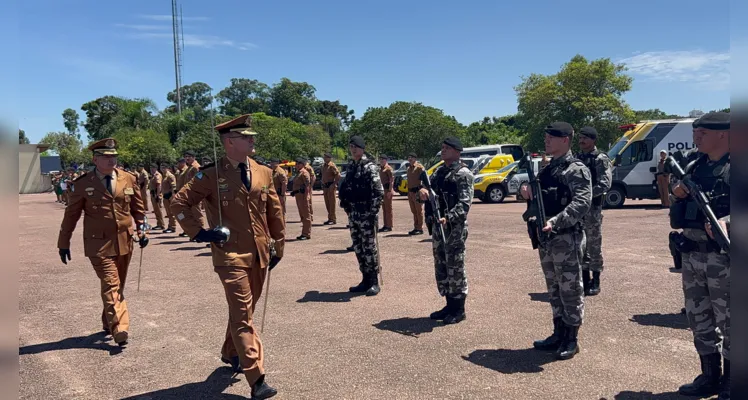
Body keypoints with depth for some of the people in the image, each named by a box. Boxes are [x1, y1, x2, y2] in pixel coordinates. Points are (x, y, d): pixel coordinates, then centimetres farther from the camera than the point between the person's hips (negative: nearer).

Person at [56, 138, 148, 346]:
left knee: (118, 285, 14)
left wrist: (141, 230, 0)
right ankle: (120, 330, -14)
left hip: (124, 241, 4)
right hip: (99, 243, -3)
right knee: (110, 285, -12)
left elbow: (138, 208, 11)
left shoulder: (129, 179, 3)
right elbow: (71, 214, 3)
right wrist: (64, 242, 5)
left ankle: (108, 322, 32)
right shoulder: (83, 183, -4)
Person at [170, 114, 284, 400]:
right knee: (242, 315, -6)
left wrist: (278, 245, 14)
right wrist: (199, 233, -9)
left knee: (244, 310, 19)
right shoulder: (211, 175, -8)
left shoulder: (263, 173, 5)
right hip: (231, 255, -5)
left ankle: (230, 353, 42)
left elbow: (274, 211, 12)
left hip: (259, 254, 5)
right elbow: (179, 203, -3)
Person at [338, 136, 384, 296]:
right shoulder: (350, 167, 13)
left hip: (367, 214, -8)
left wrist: (373, 212, -19)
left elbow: (379, 191, -17)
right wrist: (346, 207, 14)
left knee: (369, 247, -2)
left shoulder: (370, 167, -10)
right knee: (358, 248, 11)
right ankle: (365, 280, 21)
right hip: (353, 214, 8)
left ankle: (374, 282, 7)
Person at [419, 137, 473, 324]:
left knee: (455, 267, -1)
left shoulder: (463, 173, -9)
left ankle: (458, 309, 11)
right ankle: (449, 305, 25)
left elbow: (465, 203, -18)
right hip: (438, 225, 8)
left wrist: (449, 218, -30)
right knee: (441, 266, 13)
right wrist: (424, 192, -7)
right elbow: (431, 192, 17)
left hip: (454, 227, -8)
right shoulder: (439, 171, 15)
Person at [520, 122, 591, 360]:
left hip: (567, 239, -8)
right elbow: (540, 199, 23)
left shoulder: (577, 170, -11)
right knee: (554, 290, 16)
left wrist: (555, 222, -32)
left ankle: (571, 340, 13)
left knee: (570, 291, 2)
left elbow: (582, 204, -23)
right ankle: (558, 334, 27)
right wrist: (528, 194, 0)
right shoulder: (546, 169, 15)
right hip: (545, 238, 8)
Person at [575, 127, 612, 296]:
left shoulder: (601, 159, -7)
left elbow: (604, 184, -16)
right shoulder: (577, 157, 12)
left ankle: (595, 282, 11)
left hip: (593, 207, -6)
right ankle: (585, 280, 21)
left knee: (594, 245, 1)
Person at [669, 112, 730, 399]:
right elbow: (678, 213, 18)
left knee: (727, 321, 3)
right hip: (692, 253, 7)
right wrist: (678, 196, -1)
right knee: (699, 320, 15)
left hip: (723, 256, -7)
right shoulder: (693, 167, 11)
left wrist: (726, 221, -31)